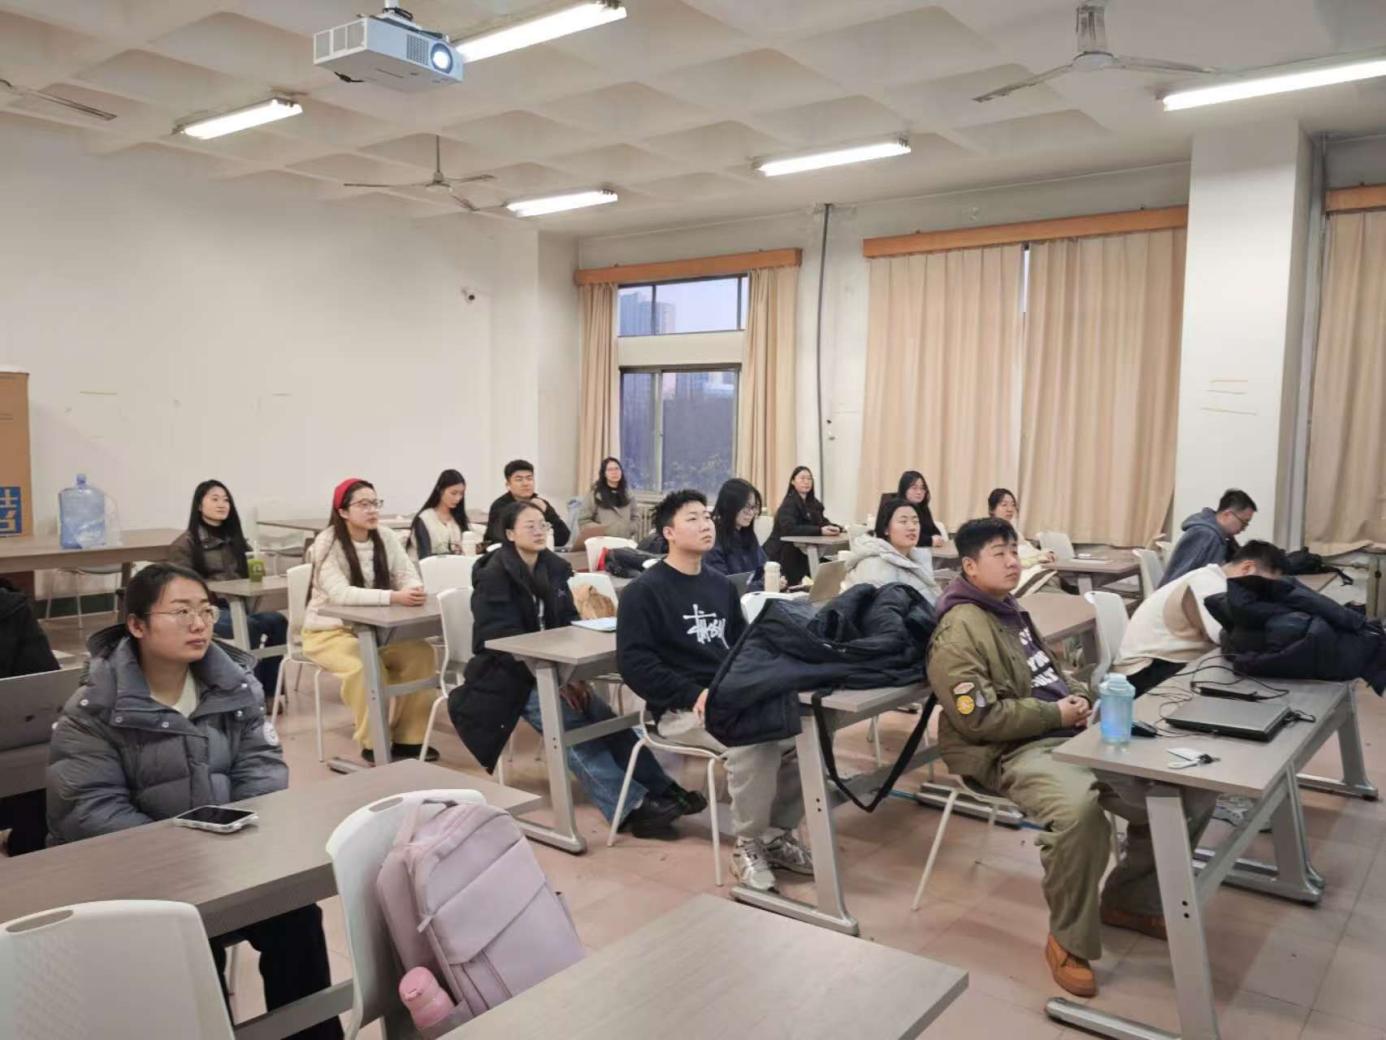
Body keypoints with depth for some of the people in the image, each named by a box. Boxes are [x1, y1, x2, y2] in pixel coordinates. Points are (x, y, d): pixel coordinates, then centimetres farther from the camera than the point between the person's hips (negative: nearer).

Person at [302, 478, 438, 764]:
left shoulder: (386, 538, 0)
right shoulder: (327, 543, -16)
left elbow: (410, 578, -5)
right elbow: (340, 594, -30)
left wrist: (414, 591, -30)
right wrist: (393, 597, -39)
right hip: (330, 630, -5)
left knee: (421, 653, -17)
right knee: (368, 667, -32)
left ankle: (408, 738, -5)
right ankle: (373, 743, -13)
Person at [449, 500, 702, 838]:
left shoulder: (553, 568, 8)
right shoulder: (494, 576, -12)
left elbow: (568, 624, 8)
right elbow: (502, 639, -20)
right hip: (511, 676, -6)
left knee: (606, 720, -17)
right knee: (573, 731, -25)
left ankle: (663, 791, -21)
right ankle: (632, 808, -33)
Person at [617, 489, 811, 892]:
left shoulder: (721, 585, 16)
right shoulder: (644, 591, -6)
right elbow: (633, 661, -14)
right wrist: (693, 694, -22)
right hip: (681, 708, -6)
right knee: (755, 740, -32)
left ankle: (778, 834, 3)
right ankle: (747, 846, -10)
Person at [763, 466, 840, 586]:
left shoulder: (813, 503, 10)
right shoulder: (789, 503, -16)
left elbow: (823, 522, 5)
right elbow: (789, 529, -33)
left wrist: (835, 528, -20)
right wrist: (819, 531, -41)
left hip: (799, 555, 7)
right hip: (780, 555, -7)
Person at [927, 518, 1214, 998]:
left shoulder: (1011, 611, 18)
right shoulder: (959, 631, -11)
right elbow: (979, 717, -19)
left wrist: (1080, 695, 8)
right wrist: (1056, 713, -13)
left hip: (1073, 733, 9)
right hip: (1013, 752, -9)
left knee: (1188, 788, -3)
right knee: (1078, 808, -40)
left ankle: (1129, 899, 18)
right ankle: (1069, 941, -15)